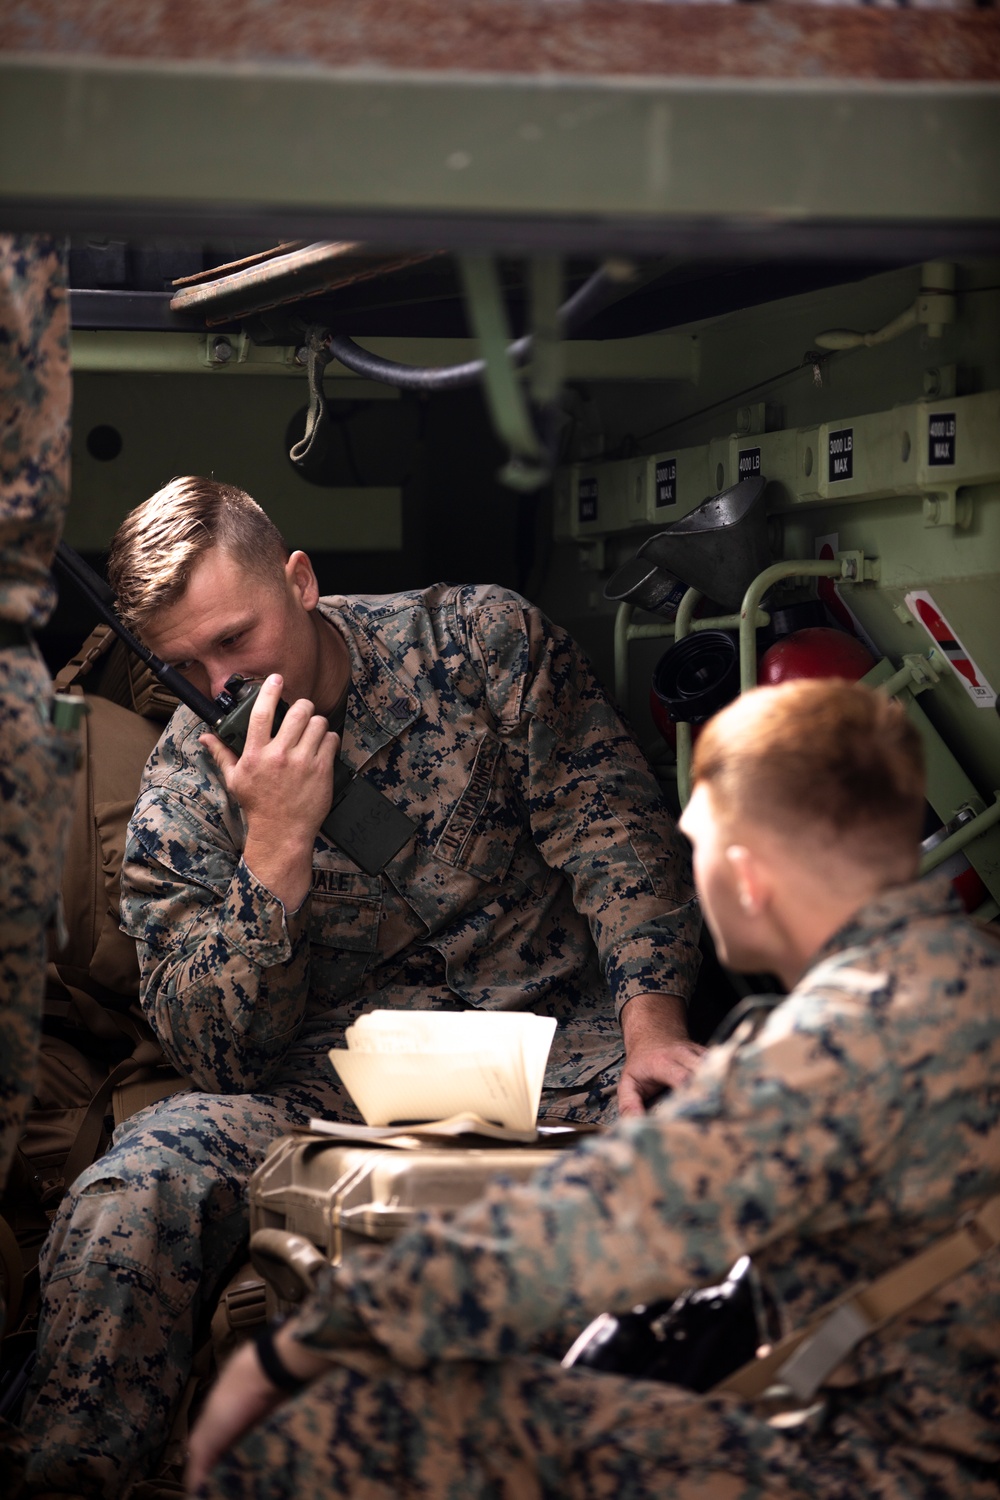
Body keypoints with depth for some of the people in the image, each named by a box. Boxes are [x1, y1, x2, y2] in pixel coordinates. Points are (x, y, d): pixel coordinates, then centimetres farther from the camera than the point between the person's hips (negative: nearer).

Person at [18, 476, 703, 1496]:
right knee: (125, 1203, -26)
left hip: (555, 1037, 0)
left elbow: (613, 827, -3)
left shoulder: (481, 639, 0)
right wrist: (278, 846, -20)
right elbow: (216, 1057, -8)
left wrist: (653, 1021, -19)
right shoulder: (179, 798, -1)